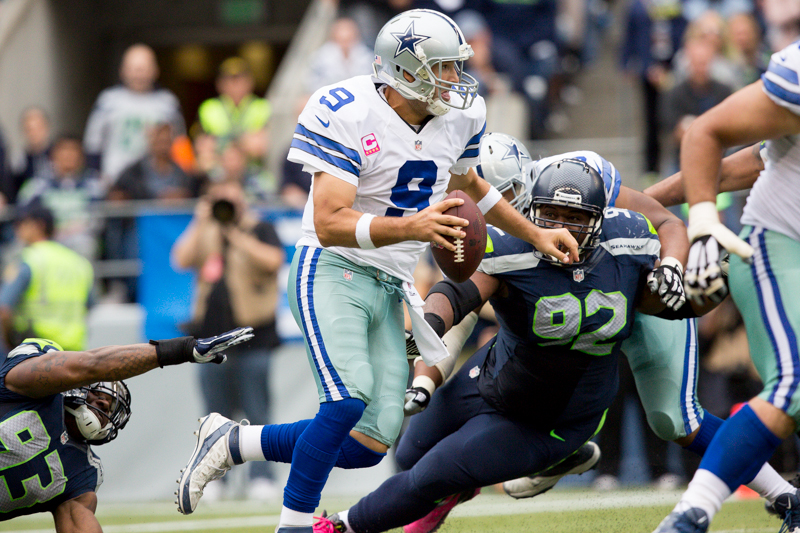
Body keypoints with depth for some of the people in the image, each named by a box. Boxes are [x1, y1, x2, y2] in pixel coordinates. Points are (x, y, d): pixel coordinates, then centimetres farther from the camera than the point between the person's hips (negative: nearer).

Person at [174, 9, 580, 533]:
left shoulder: (459, 116, 3)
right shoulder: (350, 116, -19)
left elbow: (469, 186, 25)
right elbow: (329, 225, -24)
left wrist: (536, 234, 20)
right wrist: (410, 227, -37)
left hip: (389, 289, 7)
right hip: (331, 272, -7)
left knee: (369, 444, 0)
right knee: (351, 396, -29)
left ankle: (233, 442, 17)